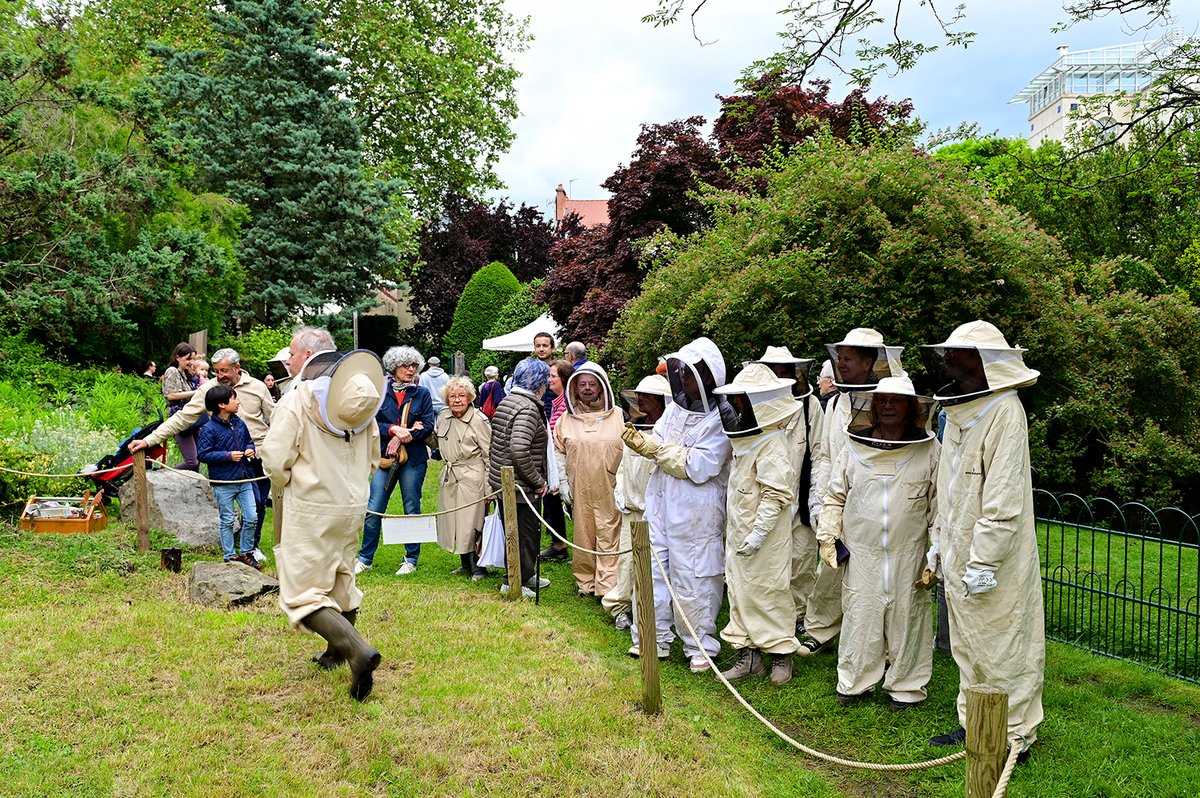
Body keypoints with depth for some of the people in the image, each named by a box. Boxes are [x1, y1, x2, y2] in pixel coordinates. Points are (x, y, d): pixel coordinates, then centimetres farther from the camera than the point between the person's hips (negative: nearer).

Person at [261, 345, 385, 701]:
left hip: (310, 511, -7)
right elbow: (373, 457, 14)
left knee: (303, 592, -5)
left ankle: (358, 650, -23)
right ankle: (337, 651, 39)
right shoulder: (360, 401, 6)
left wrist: (285, 487, 3)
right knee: (341, 582, 23)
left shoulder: (296, 398, -14)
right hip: (353, 507, 7)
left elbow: (275, 458, -17)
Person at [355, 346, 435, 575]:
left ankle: (411, 560, 17)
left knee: (412, 510, 6)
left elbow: (428, 426, -2)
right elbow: (372, 423, -1)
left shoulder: (422, 393, 4)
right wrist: (394, 429, -16)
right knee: (373, 510, 0)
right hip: (385, 458, 1)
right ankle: (365, 559, 13)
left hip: (413, 459, 0)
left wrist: (403, 437, -12)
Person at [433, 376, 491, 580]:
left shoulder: (478, 420, -12)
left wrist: (489, 487, -12)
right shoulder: (442, 417, 6)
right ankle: (466, 564, 26)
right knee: (453, 521, 12)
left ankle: (479, 566, 10)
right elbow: (436, 442, 25)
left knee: (471, 523, -5)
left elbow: (489, 454, -10)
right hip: (449, 477, 7)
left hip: (471, 477, -6)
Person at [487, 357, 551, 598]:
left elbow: (496, 442, 17)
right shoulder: (528, 408, -20)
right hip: (519, 485, -10)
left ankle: (525, 576, 34)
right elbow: (520, 451, -31)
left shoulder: (507, 401, 10)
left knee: (515, 531, 20)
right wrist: (538, 481, -19)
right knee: (527, 533, 3)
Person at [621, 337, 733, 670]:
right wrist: (640, 440, -11)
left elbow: (698, 467, -23)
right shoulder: (677, 405, 6)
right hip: (660, 501, 7)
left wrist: (661, 450, -13)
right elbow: (658, 441, 11)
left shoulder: (721, 419, -16)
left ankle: (700, 645, 19)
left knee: (692, 578, 3)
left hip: (695, 512, -7)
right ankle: (653, 639, 26)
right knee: (652, 568, 12)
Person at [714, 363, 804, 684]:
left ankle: (781, 655, 17)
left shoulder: (773, 445, -19)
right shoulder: (746, 438, 11)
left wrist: (757, 534, -22)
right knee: (740, 591, 12)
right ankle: (748, 656, 21)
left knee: (766, 593, 2)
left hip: (764, 538, -9)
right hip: (738, 533, 9)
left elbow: (776, 496, -22)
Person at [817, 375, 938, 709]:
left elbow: (939, 504, 1)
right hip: (861, 552, 2)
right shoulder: (854, 447, 5)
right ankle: (855, 681, 23)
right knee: (859, 615, 7)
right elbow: (835, 496, 12)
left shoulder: (929, 450, 0)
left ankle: (906, 686, 22)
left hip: (908, 553, -1)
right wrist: (828, 537, 6)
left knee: (906, 616, 6)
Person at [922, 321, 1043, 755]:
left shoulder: (1004, 411, -18)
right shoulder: (960, 409, 12)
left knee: (1001, 646, 2)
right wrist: (940, 540, 20)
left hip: (992, 562, -9)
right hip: (958, 556, 9)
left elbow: (1004, 498, -21)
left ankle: (1015, 735, 16)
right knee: (967, 645, 18)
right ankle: (973, 724, 31)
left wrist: (984, 560, -21)